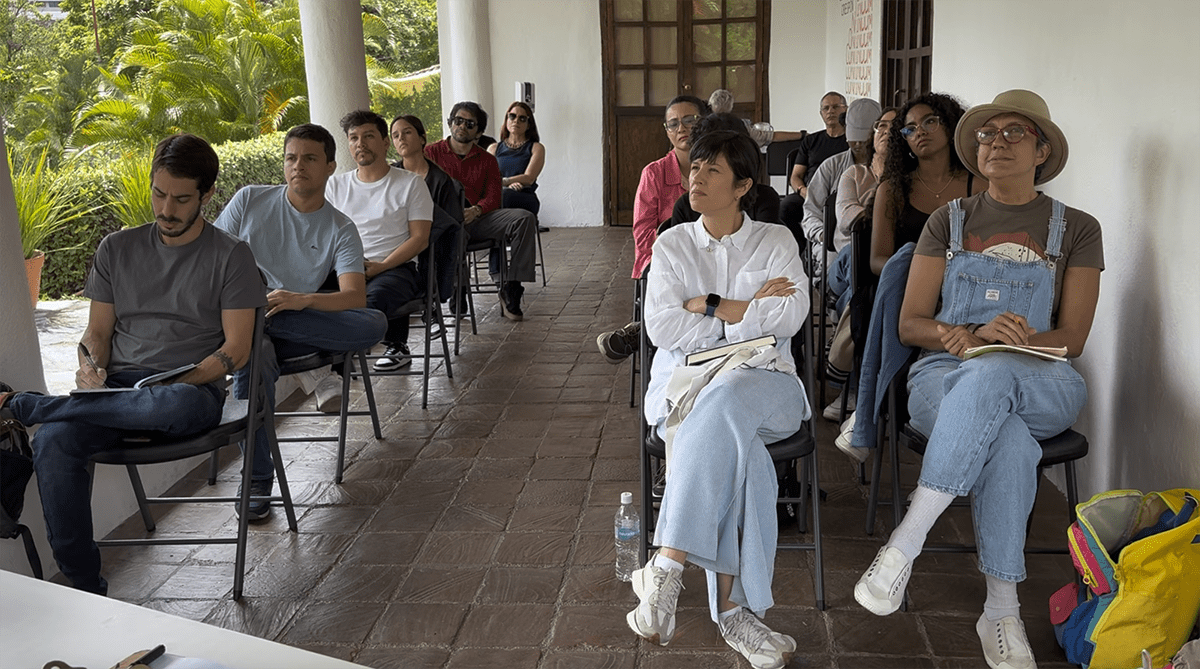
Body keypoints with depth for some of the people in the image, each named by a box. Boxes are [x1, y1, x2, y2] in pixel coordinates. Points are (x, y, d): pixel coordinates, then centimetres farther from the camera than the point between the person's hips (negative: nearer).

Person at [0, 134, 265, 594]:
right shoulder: (117, 249, 16)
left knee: (173, 406, -41)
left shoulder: (230, 256, 4)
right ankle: (85, 588, -19)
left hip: (193, 388, -3)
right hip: (117, 386, 3)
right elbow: (97, 332, 16)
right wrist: (91, 367, -7)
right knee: (52, 441, -29)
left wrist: (177, 383, -16)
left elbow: (236, 350, -2)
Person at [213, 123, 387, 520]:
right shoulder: (250, 200, 8)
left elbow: (355, 298, -10)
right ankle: (257, 482, -27)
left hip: (301, 323, 1)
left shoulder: (340, 230, 5)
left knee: (374, 325, -26)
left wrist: (301, 300, -30)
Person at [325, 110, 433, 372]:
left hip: (395, 268, -4)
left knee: (371, 299, -41)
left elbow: (420, 238, 0)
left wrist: (379, 266, -13)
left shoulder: (410, 183, 8)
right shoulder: (336, 185, 20)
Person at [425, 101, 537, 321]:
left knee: (524, 218, -21)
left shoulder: (487, 160, 20)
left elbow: (493, 198, 8)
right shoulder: (431, 153, 12)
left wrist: (475, 210, -16)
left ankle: (512, 288, -22)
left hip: (477, 219, 4)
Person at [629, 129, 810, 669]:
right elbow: (661, 326, -2)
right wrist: (748, 309, -5)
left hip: (764, 383, 0)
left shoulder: (776, 241, 12)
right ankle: (731, 609, -33)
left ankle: (666, 566, -40)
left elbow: (789, 316, -5)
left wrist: (708, 306, -5)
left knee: (723, 402, -39)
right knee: (736, 447, -35)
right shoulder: (672, 244, 13)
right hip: (686, 379, 1)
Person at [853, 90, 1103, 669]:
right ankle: (1002, 611, -30)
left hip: (1043, 386, 0)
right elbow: (910, 325, 7)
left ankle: (905, 541, -39)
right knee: (1008, 442, -37)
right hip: (943, 379, 1)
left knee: (989, 374, -39)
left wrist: (990, 343, -16)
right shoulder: (950, 221, 13)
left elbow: (1072, 339, 3)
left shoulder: (1076, 230, 11)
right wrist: (974, 334, -15)